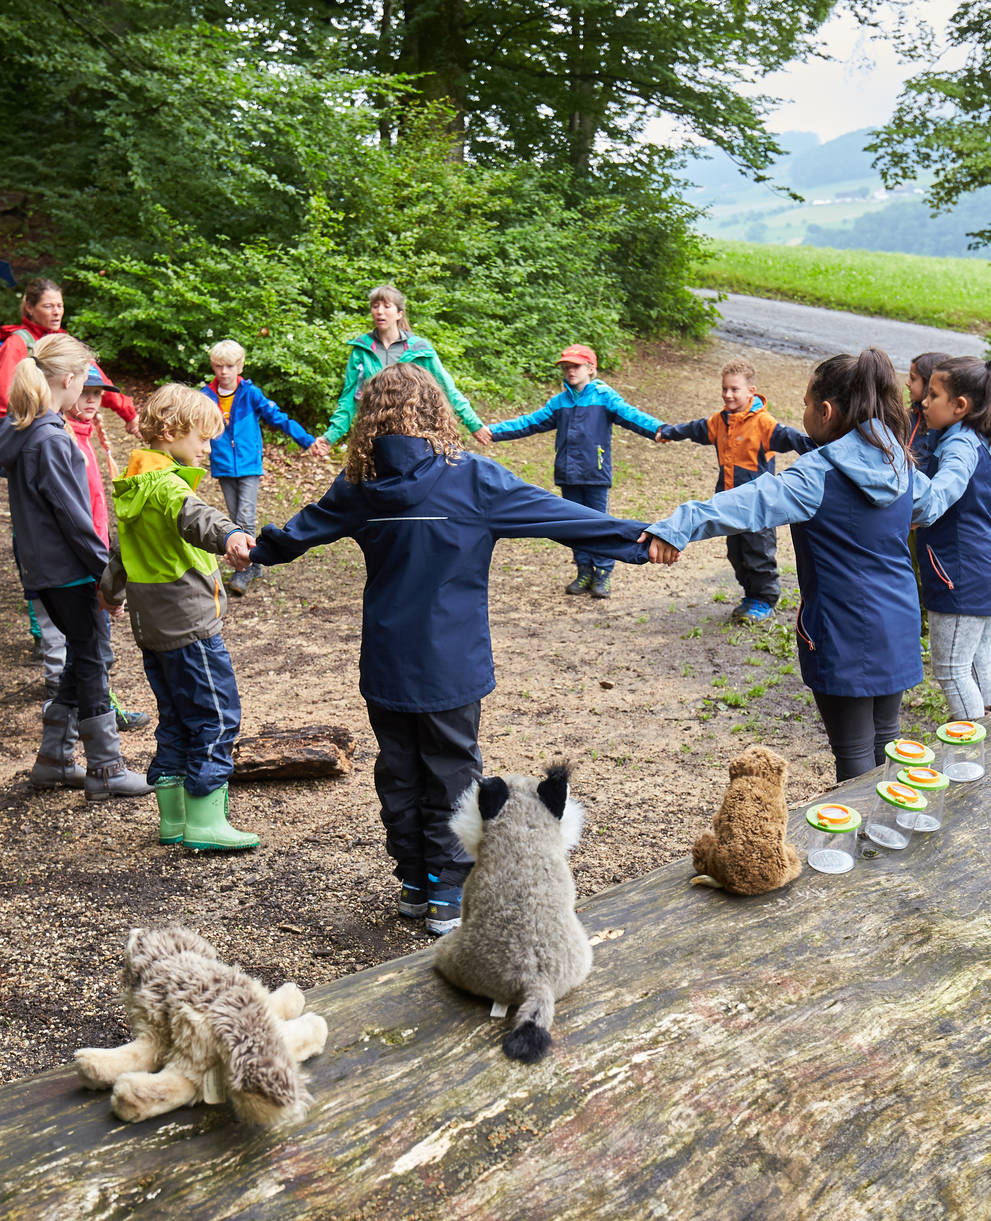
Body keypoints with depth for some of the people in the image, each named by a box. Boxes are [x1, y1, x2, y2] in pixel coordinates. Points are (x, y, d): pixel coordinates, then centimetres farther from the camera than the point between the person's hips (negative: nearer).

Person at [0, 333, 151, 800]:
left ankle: (54, 760, 24)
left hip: (40, 567, 9)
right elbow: (71, 514, -20)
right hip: (69, 569, -9)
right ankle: (105, 770, 12)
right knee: (90, 662, 2)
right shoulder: (51, 440, -20)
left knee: (83, 657, 18)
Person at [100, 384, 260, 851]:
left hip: (153, 626, 10)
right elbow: (193, 516, -40)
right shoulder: (164, 483, -16)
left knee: (177, 721, 16)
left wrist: (112, 588, 47)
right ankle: (204, 824, 0)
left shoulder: (134, 485, 15)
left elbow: (125, 547, 31)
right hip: (189, 625, -10)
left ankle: (174, 818, 22)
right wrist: (228, 535, -60)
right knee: (217, 718, -4)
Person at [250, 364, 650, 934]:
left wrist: (254, 550, 37)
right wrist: (636, 539, -4)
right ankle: (448, 896, 15)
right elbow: (555, 513, -11)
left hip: (385, 663, 3)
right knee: (451, 775, 9)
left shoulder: (360, 485, 0)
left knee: (399, 773, 16)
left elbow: (301, 529, 16)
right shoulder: (473, 478, -12)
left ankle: (414, 884, 28)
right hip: (452, 665, -3)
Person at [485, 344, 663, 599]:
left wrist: (656, 429, -31)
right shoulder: (559, 402, 13)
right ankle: (585, 572, 20)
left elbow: (629, 414, -14)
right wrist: (494, 431, 10)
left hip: (595, 473, -5)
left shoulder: (604, 396, -1)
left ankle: (603, 573, 8)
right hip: (568, 475, 5)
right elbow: (530, 423, 16)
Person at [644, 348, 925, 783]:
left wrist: (680, 525, -44)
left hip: (846, 636, -7)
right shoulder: (900, 463, 3)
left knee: (854, 754, 6)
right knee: (885, 738, 22)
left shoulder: (819, 474, -19)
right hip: (898, 628, 7)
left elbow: (754, 502, -36)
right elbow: (929, 495, 26)